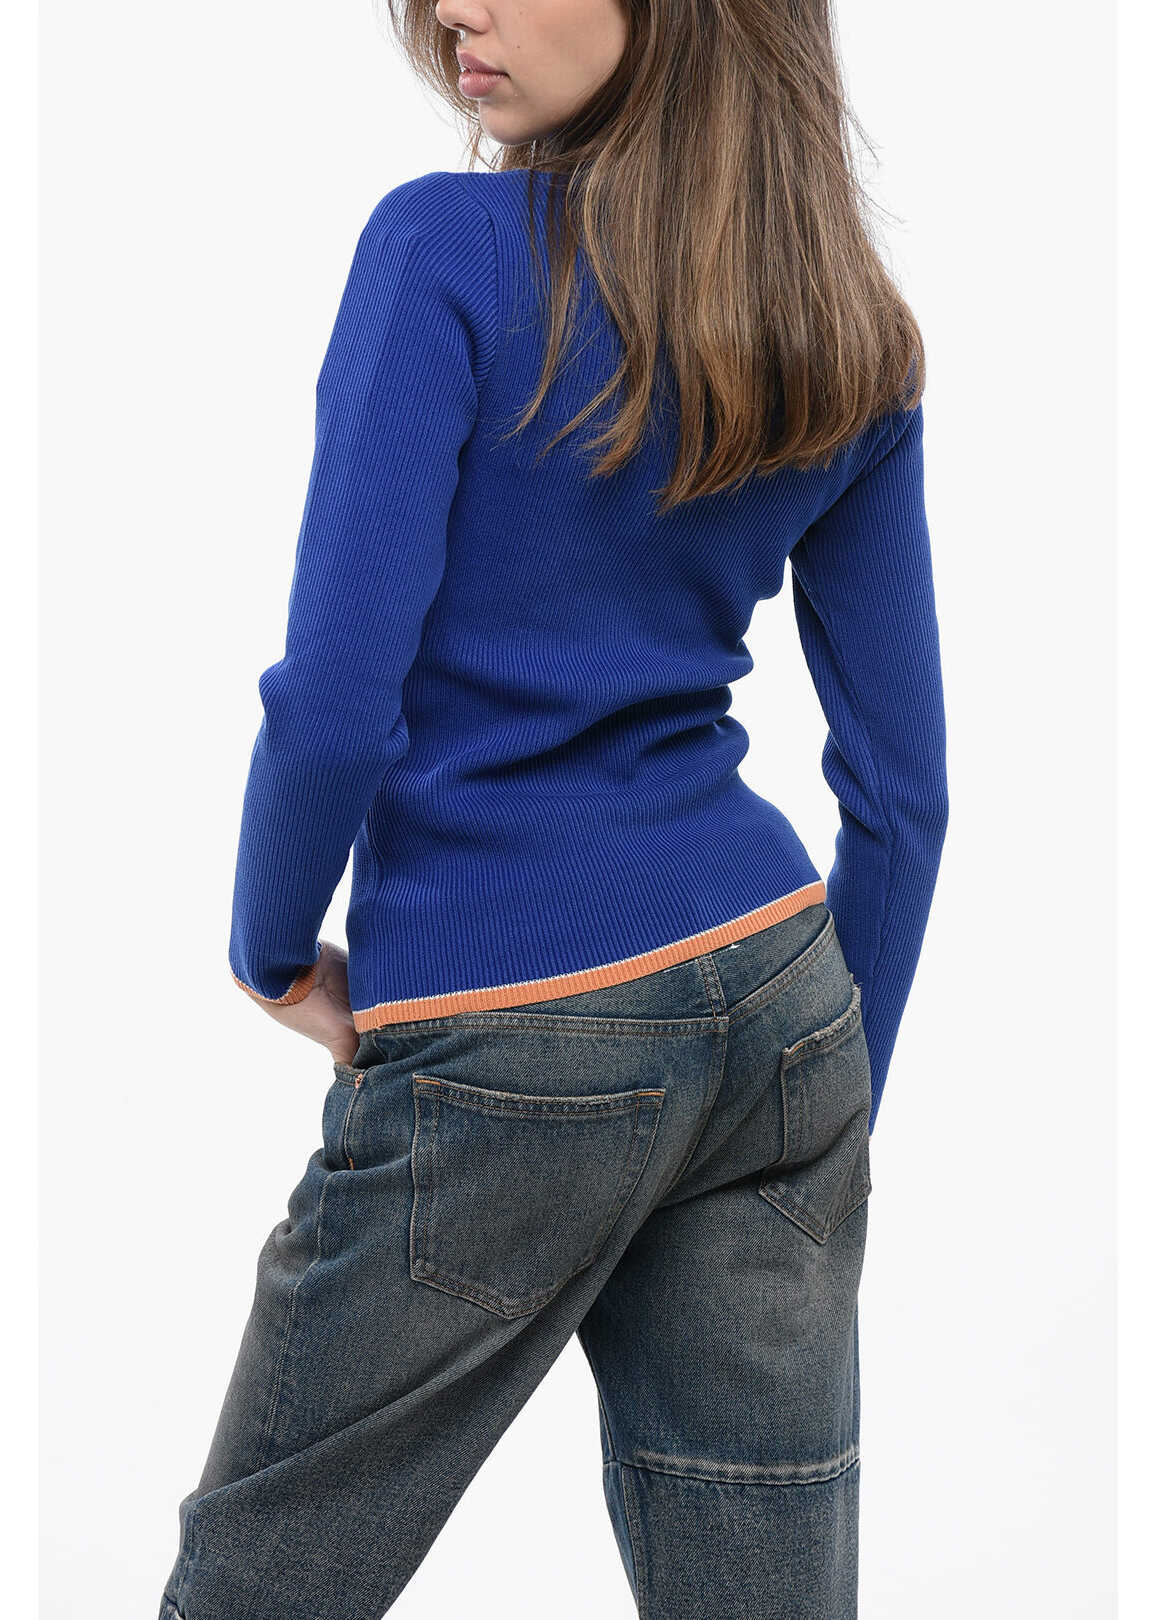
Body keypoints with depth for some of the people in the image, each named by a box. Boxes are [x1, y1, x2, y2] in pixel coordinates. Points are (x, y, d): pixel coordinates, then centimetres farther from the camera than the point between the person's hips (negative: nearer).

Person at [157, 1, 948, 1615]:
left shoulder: (444, 248, -12)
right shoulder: (854, 341, 6)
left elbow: (336, 701, -17)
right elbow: (902, 793, 8)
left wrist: (275, 951, 1)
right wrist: (835, 1104, 17)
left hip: (502, 1050, -5)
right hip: (780, 1001, 6)